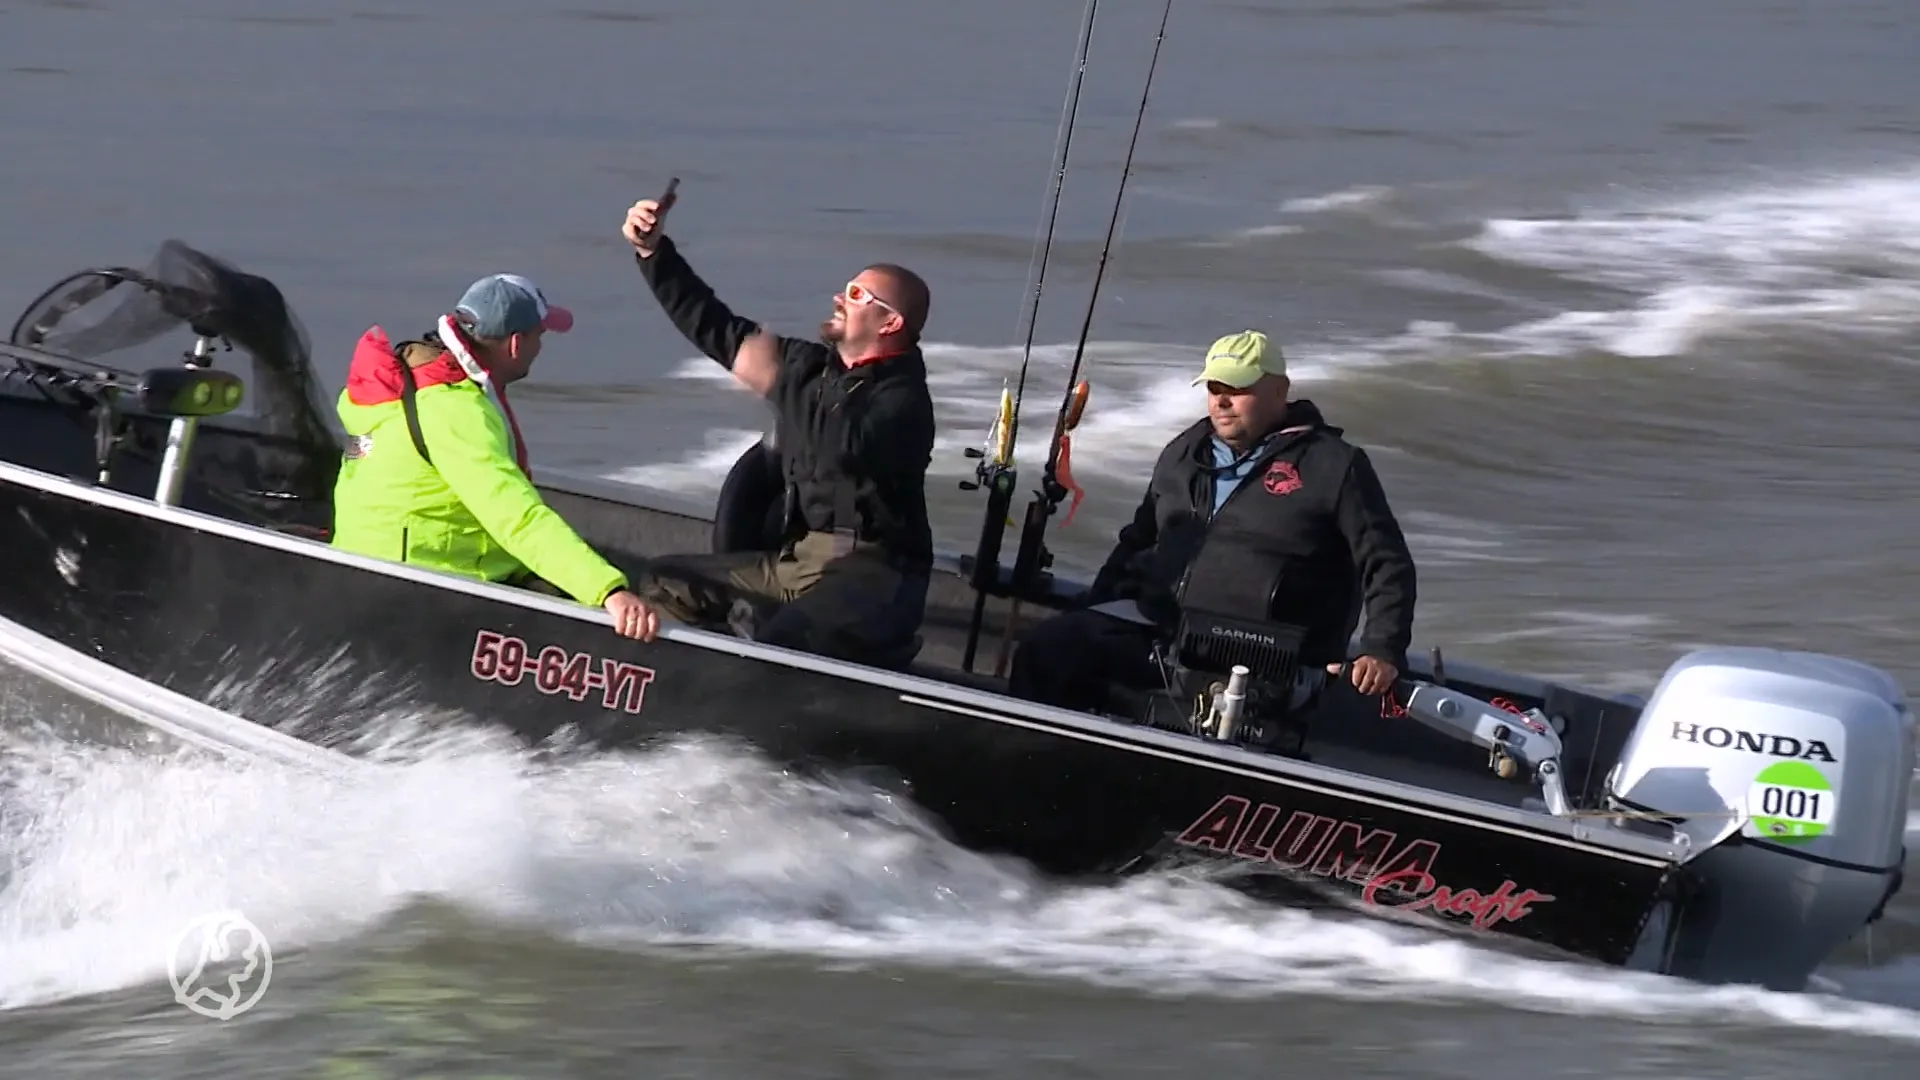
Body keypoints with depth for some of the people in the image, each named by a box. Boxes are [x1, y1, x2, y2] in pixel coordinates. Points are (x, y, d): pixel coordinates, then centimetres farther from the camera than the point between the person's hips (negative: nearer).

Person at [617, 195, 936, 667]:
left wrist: (776, 383, -21)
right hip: (794, 558, 9)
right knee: (664, 582, 7)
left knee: (778, 647, -37)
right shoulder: (811, 366, 15)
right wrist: (653, 251, 13)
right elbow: (714, 326, 19)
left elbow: (844, 450, -29)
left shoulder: (902, 400, -10)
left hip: (870, 573, -9)